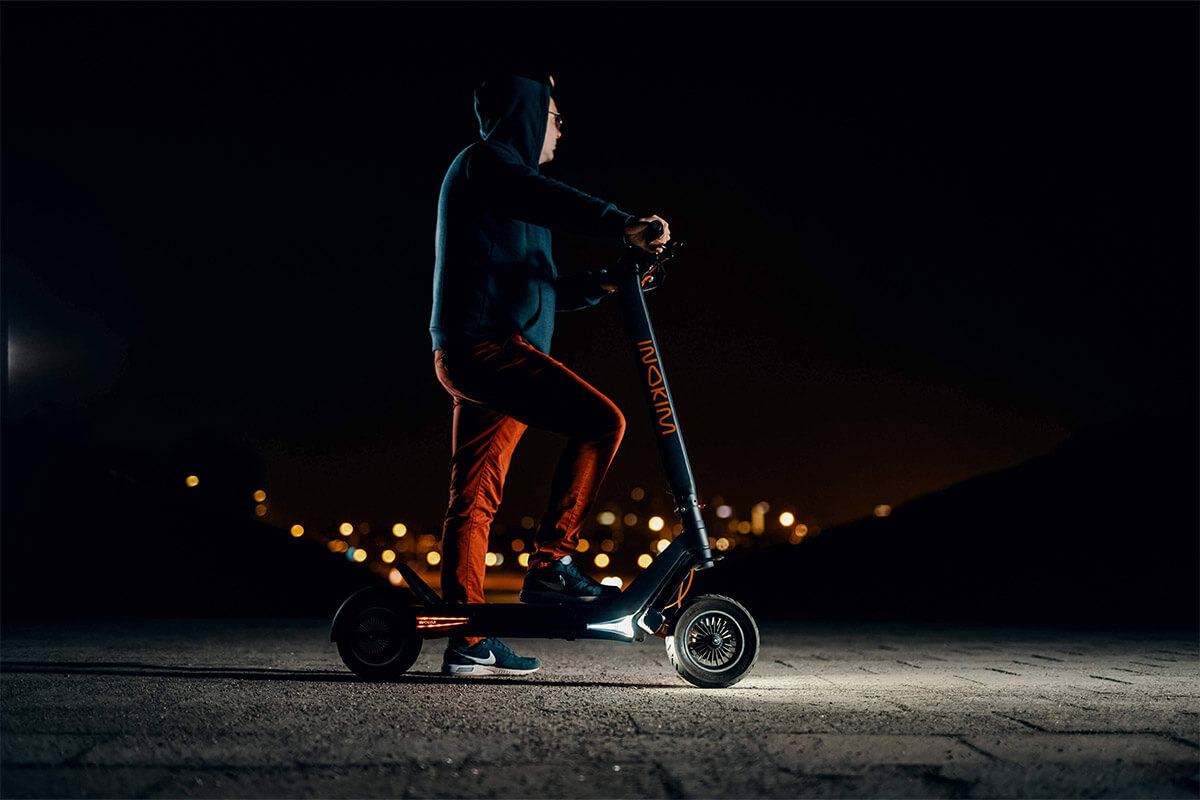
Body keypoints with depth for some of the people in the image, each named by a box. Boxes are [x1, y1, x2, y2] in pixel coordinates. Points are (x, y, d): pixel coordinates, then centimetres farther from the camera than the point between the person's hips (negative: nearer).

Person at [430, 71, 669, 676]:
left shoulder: (503, 172, 31)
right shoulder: (484, 161, 1)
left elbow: (544, 291, 29)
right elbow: (543, 197, -22)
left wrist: (603, 284, 14)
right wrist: (621, 225, -33)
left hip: (475, 355, 10)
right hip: (486, 344, -10)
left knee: (474, 501, 7)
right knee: (601, 418, -19)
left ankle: (468, 644, 9)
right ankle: (551, 564, -17)